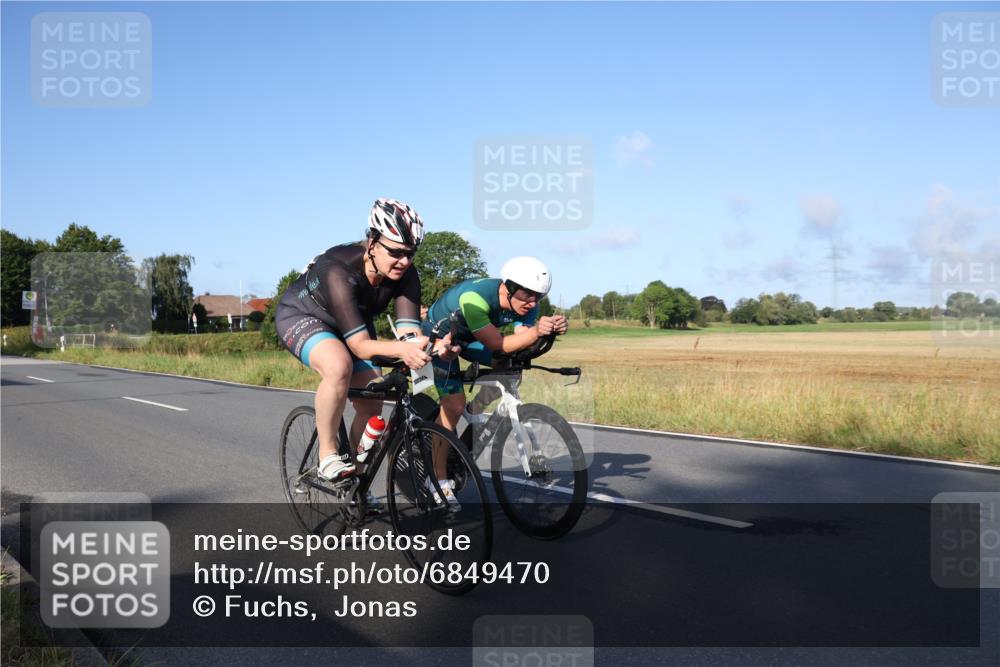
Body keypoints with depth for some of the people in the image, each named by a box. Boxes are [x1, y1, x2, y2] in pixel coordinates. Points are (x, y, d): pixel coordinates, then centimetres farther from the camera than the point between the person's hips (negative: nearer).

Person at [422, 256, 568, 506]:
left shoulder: (526, 304, -18)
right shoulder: (475, 297, -39)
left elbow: (522, 343, -27)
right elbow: (497, 344, -38)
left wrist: (552, 329, -44)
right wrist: (536, 331, -50)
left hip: (468, 338, 7)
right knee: (454, 404, -17)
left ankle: (472, 413, 10)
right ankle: (438, 480, -8)